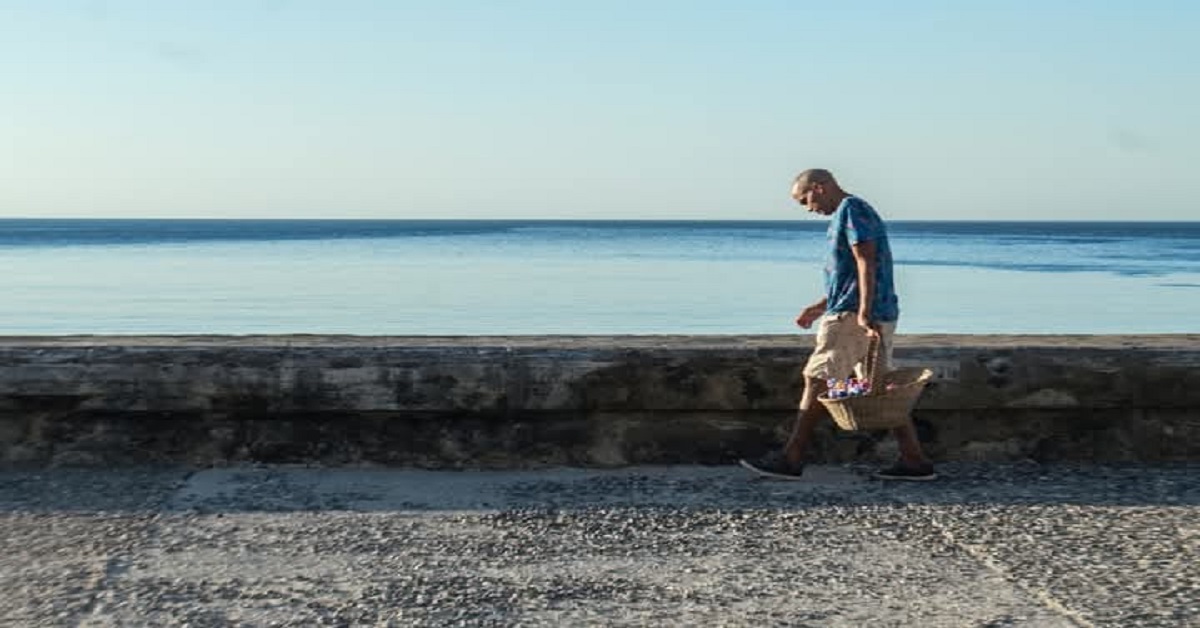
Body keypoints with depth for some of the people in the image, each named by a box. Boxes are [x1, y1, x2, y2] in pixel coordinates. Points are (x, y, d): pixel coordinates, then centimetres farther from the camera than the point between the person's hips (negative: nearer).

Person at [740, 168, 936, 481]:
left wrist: (864, 313, -25)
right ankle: (915, 461, 7)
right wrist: (820, 307, 25)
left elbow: (866, 263, -18)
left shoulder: (851, 209, -8)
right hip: (880, 316, 10)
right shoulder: (857, 211, 23)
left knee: (817, 381, -4)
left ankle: (791, 459, 0)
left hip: (853, 316, -10)